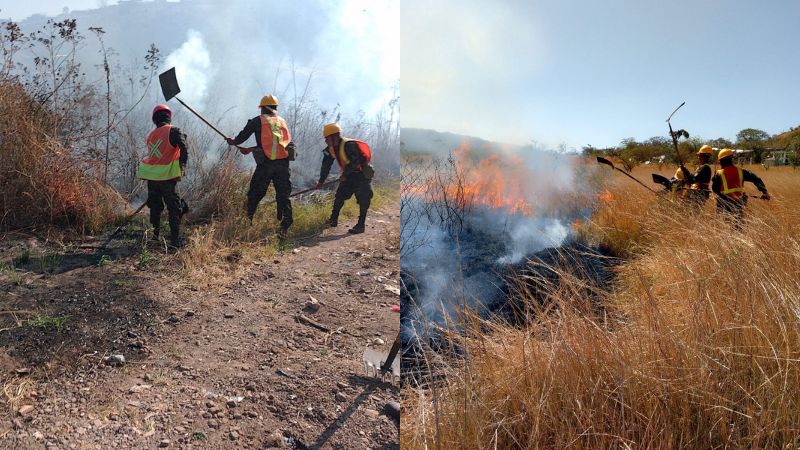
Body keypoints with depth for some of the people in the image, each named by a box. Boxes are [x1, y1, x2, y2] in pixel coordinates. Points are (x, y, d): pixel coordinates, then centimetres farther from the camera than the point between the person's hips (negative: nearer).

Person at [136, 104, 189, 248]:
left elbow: (154, 155, 15)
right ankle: (175, 239, -2)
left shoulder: (152, 135, 11)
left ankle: (156, 233, 28)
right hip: (167, 177, -5)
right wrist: (182, 166, -11)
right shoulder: (173, 131, -7)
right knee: (174, 208, 1)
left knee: (155, 206, 20)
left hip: (151, 177, 5)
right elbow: (184, 149, -20)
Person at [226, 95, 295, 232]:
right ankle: (286, 221, -3)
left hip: (266, 163, -3)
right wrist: (250, 149, 34)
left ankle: (247, 220, 16)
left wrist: (233, 142, 34)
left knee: (255, 194, 10)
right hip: (283, 163, 3)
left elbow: (243, 135, 11)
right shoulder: (282, 121, 19)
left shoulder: (257, 121, 5)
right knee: (283, 194, 6)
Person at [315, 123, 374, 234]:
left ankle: (361, 225, -7)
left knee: (363, 199, -11)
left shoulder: (349, 145, -27)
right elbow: (326, 165, 5)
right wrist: (321, 182, 6)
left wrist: (344, 175, -18)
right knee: (339, 195, 8)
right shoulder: (331, 149, 0)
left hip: (362, 173, -8)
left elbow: (354, 162, -27)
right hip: (350, 174, 9)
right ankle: (333, 220, 18)